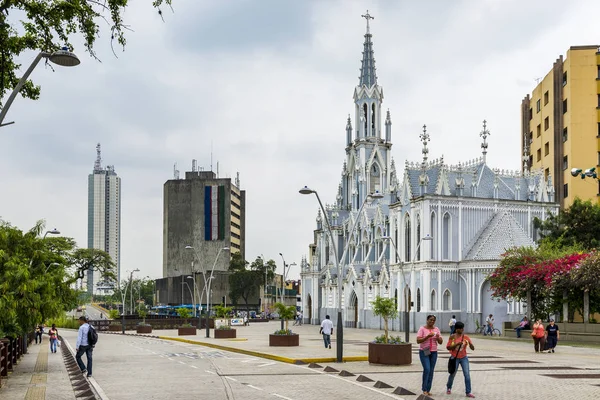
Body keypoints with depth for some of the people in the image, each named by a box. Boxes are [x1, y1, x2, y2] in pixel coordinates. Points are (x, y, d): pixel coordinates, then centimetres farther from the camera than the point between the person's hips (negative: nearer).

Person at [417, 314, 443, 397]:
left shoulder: (436, 329, 6)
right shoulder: (422, 328, -6)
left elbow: (441, 342, 6)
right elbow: (418, 340, -13)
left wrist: (438, 337, -16)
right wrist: (427, 336, -25)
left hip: (433, 352, 4)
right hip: (424, 352, -4)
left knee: (431, 371, 2)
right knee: (427, 369, -16)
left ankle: (428, 390, 9)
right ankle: (424, 389, -5)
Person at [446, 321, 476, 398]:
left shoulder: (466, 337, -3)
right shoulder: (452, 337, -7)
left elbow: (473, 348, -6)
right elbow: (448, 347, -10)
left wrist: (470, 343, -28)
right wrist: (456, 344, -23)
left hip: (464, 358, 1)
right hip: (455, 358, -1)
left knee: (467, 374, -9)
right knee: (452, 374, 10)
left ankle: (468, 392, -7)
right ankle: (448, 388, 36)